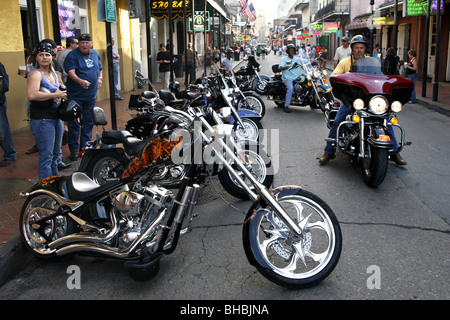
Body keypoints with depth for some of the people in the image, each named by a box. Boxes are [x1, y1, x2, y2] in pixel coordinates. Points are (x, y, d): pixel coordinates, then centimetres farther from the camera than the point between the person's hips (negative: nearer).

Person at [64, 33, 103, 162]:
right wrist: (80, 81, -39)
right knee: (74, 123, -5)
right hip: (75, 96, -6)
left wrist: (100, 78, 8)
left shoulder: (95, 54, 11)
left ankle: (85, 146, 24)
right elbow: (70, 72, -22)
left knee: (88, 122, 13)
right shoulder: (72, 55, -10)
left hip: (91, 95, 6)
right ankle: (74, 149, 3)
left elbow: (100, 68, 26)